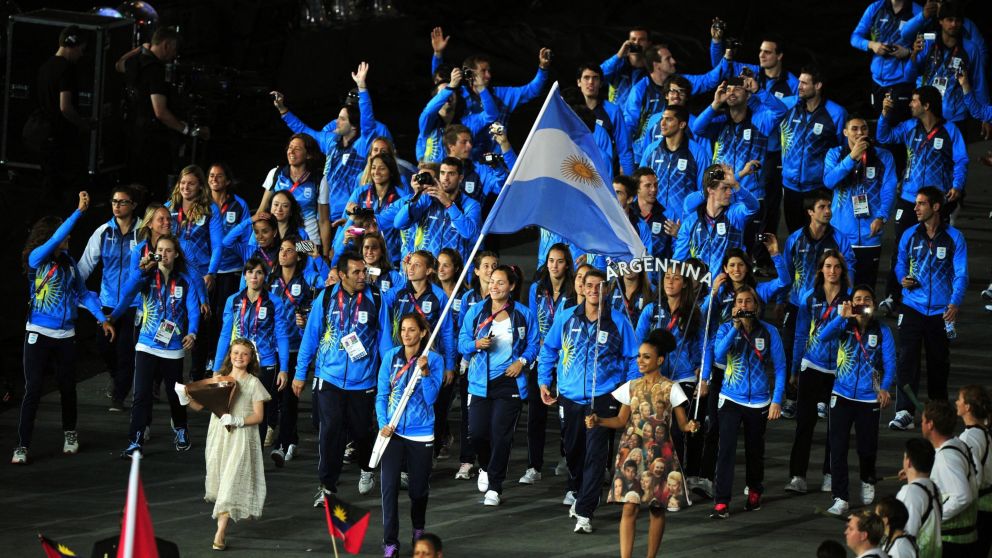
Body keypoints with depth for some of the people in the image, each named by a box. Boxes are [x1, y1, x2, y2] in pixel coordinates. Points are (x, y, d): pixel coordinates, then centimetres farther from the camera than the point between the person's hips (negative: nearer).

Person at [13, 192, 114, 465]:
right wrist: (79, 211, -27)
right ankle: (22, 445, -3)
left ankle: (70, 433, 36)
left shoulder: (68, 261, 4)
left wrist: (102, 319, 5)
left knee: (67, 387, 15)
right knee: (32, 390, -7)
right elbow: (56, 239, -25)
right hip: (39, 334, -4)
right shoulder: (36, 258, -10)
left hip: (65, 335, 4)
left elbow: (82, 293, 12)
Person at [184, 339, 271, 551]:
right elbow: (199, 405, 6)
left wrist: (237, 421, -18)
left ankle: (220, 533, -18)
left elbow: (258, 416, -3)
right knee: (218, 480, 8)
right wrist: (187, 398, -14)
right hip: (219, 436, 4)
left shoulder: (253, 383, 1)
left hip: (241, 437, -4)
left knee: (231, 482, -12)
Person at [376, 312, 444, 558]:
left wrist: (424, 371, -22)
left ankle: (419, 531, 38)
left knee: (418, 488, 11)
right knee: (389, 486, -10)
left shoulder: (434, 360, -3)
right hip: (393, 431, 1)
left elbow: (431, 397, -9)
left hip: (421, 433, -1)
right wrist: (383, 424, -9)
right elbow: (381, 395, 4)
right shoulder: (391, 357, 2)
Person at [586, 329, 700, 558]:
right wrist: (598, 421, -5)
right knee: (629, 507, -8)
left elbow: (682, 423, -3)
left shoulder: (670, 389, -2)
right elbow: (621, 421, 11)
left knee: (657, 508, 5)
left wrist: (690, 426, -25)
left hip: (659, 454, -2)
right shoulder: (631, 387, 7)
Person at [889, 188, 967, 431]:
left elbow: (961, 273, -6)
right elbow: (900, 263, 18)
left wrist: (954, 303, -20)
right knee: (907, 358, -13)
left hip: (941, 310, -1)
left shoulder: (954, 238, -1)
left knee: (939, 362, 10)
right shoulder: (910, 235, 5)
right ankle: (904, 411, -18)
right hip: (913, 308, 1)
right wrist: (903, 279, -6)